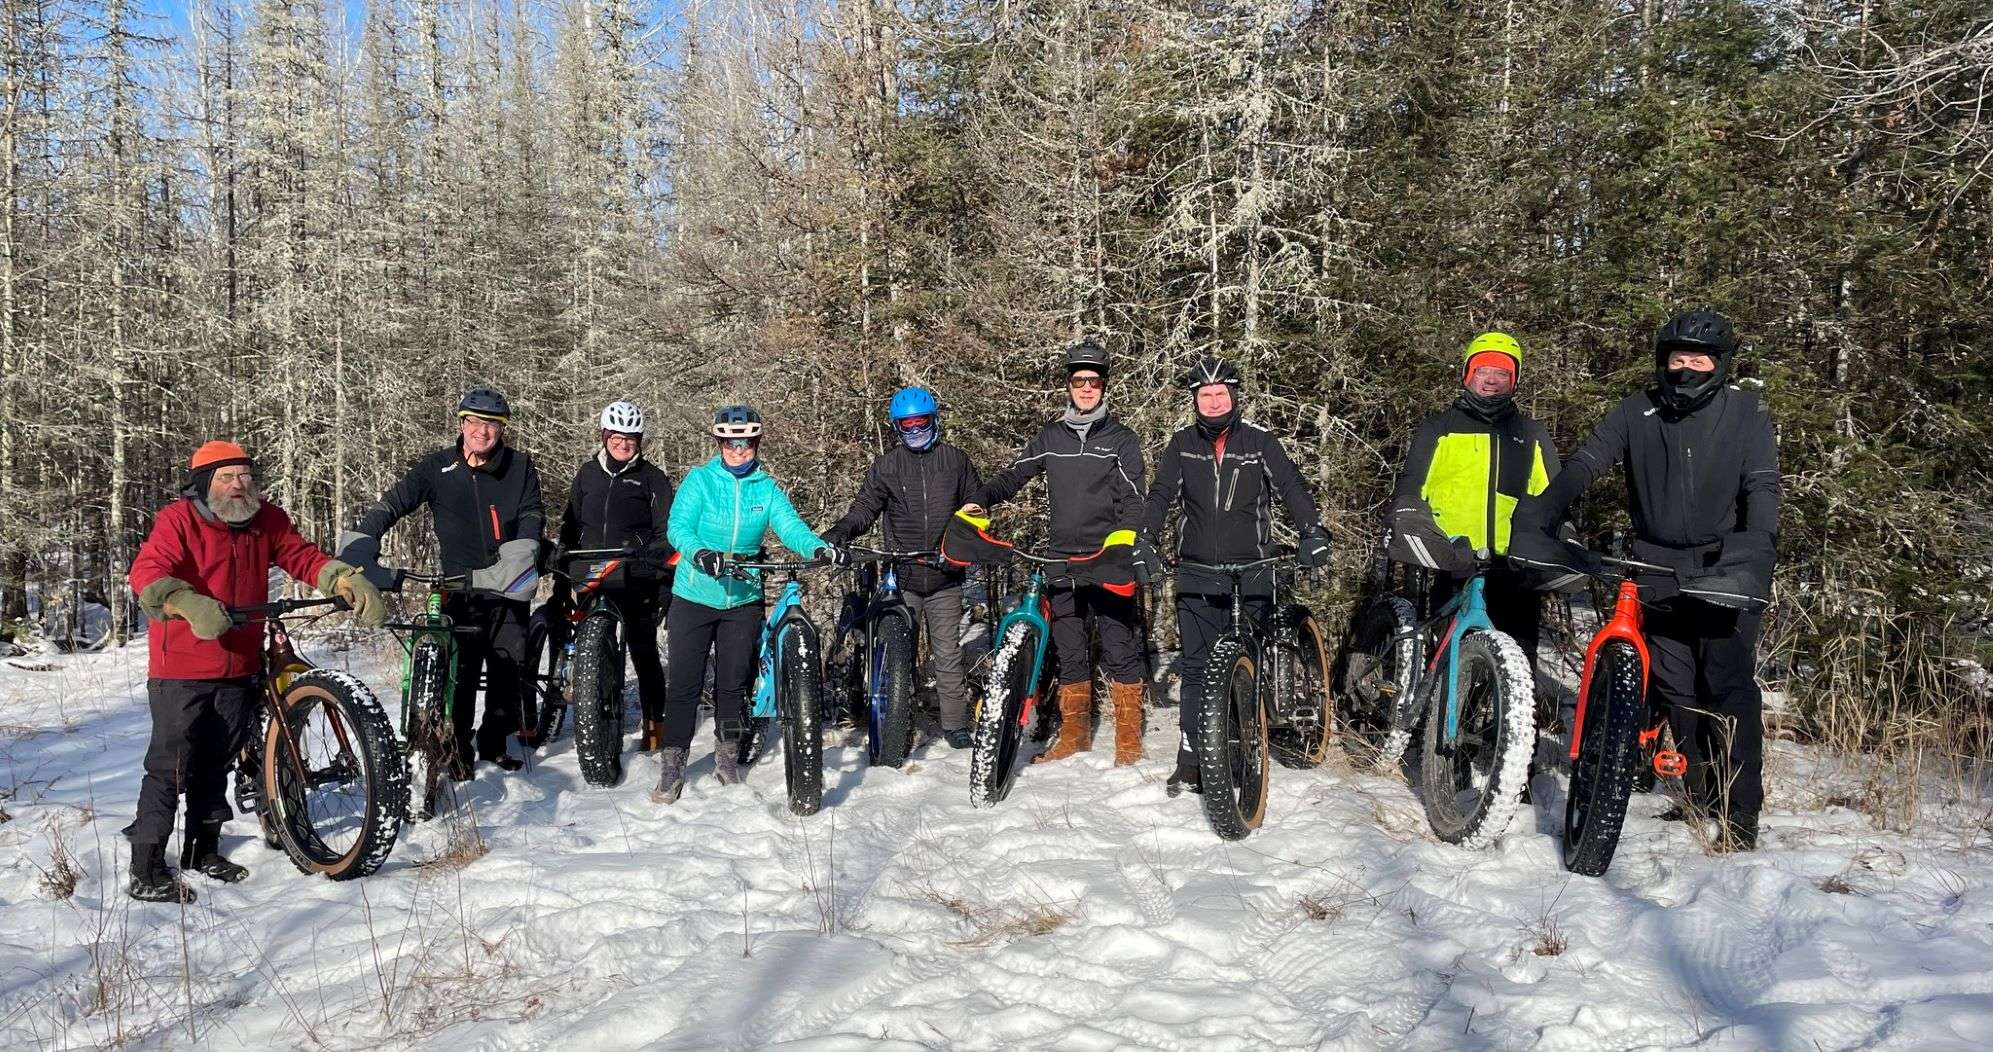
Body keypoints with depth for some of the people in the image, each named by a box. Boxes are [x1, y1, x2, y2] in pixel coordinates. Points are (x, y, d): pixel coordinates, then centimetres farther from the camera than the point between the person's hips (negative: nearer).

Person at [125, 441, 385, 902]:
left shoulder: (267, 521, 5)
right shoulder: (179, 519, -11)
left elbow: (304, 557, -2)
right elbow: (147, 574, -23)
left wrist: (351, 583, -20)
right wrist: (191, 605, -42)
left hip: (239, 667, 6)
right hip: (182, 669, -5)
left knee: (216, 762, 18)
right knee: (171, 765, -4)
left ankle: (203, 848, 34)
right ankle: (147, 871, 6)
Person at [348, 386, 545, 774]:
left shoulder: (520, 466, 2)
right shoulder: (438, 467, 0)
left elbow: (533, 516, -3)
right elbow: (393, 503, -4)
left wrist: (518, 557, -20)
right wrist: (357, 544, -17)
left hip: (508, 586, 1)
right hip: (460, 586, -1)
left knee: (509, 669, 4)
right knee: (460, 672, -5)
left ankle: (494, 743, 21)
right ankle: (458, 749, 9)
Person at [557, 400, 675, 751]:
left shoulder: (652, 478, 3)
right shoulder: (588, 473, 13)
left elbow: (665, 532, 0)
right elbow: (570, 525, 17)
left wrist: (660, 578, -9)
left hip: (637, 581, -3)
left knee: (644, 652, -1)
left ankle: (654, 725, 8)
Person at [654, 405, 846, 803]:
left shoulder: (767, 488, 3)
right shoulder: (700, 480, -5)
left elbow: (790, 526, -10)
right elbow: (679, 526, -15)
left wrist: (819, 548, -31)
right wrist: (700, 553, -37)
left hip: (743, 598, 2)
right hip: (695, 595, -2)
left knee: (733, 683, 10)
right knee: (684, 683, -1)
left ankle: (727, 756, 28)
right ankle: (672, 767, 8)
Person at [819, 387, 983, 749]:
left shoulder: (956, 461, 6)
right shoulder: (885, 467, 5)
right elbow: (863, 511, 2)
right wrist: (835, 535, -15)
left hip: (945, 579, 0)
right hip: (902, 580, 0)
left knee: (948, 654, 5)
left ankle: (955, 722, 15)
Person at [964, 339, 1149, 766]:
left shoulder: (1121, 438, 3)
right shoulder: (1050, 437, 13)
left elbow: (1133, 498, -5)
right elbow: (1014, 475, 12)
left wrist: (1123, 538, -23)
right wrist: (978, 503, -7)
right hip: (1063, 559, 3)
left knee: (1120, 649, -3)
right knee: (1069, 653, 8)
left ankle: (1129, 737, 6)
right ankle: (1075, 733, 19)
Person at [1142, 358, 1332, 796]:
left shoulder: (1259, 442, 3)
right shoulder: (1182, 445, 7)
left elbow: (1291, 487, -5)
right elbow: (1161, 494, -1)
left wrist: (1313, 533, -21)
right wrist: (1145, 540, -16)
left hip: (1251, 572, -1)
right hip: (1197, 575, 1)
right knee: (1196, 669, 1)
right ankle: (1189, 763, 6)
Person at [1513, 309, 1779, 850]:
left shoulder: (1746, 413, 0)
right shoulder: (1636, 413, 3)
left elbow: (1762, 486, -9)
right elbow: (1583, 466, -7)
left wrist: (1757, 548, -28)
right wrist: (1535, 521, -23)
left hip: (1725, 568, -2)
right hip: (1659, 572, 2)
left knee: (1729, 684, -11)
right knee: (1675, 689, 2)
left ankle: (1741, 814, -7)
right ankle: (1702, 799, 15)